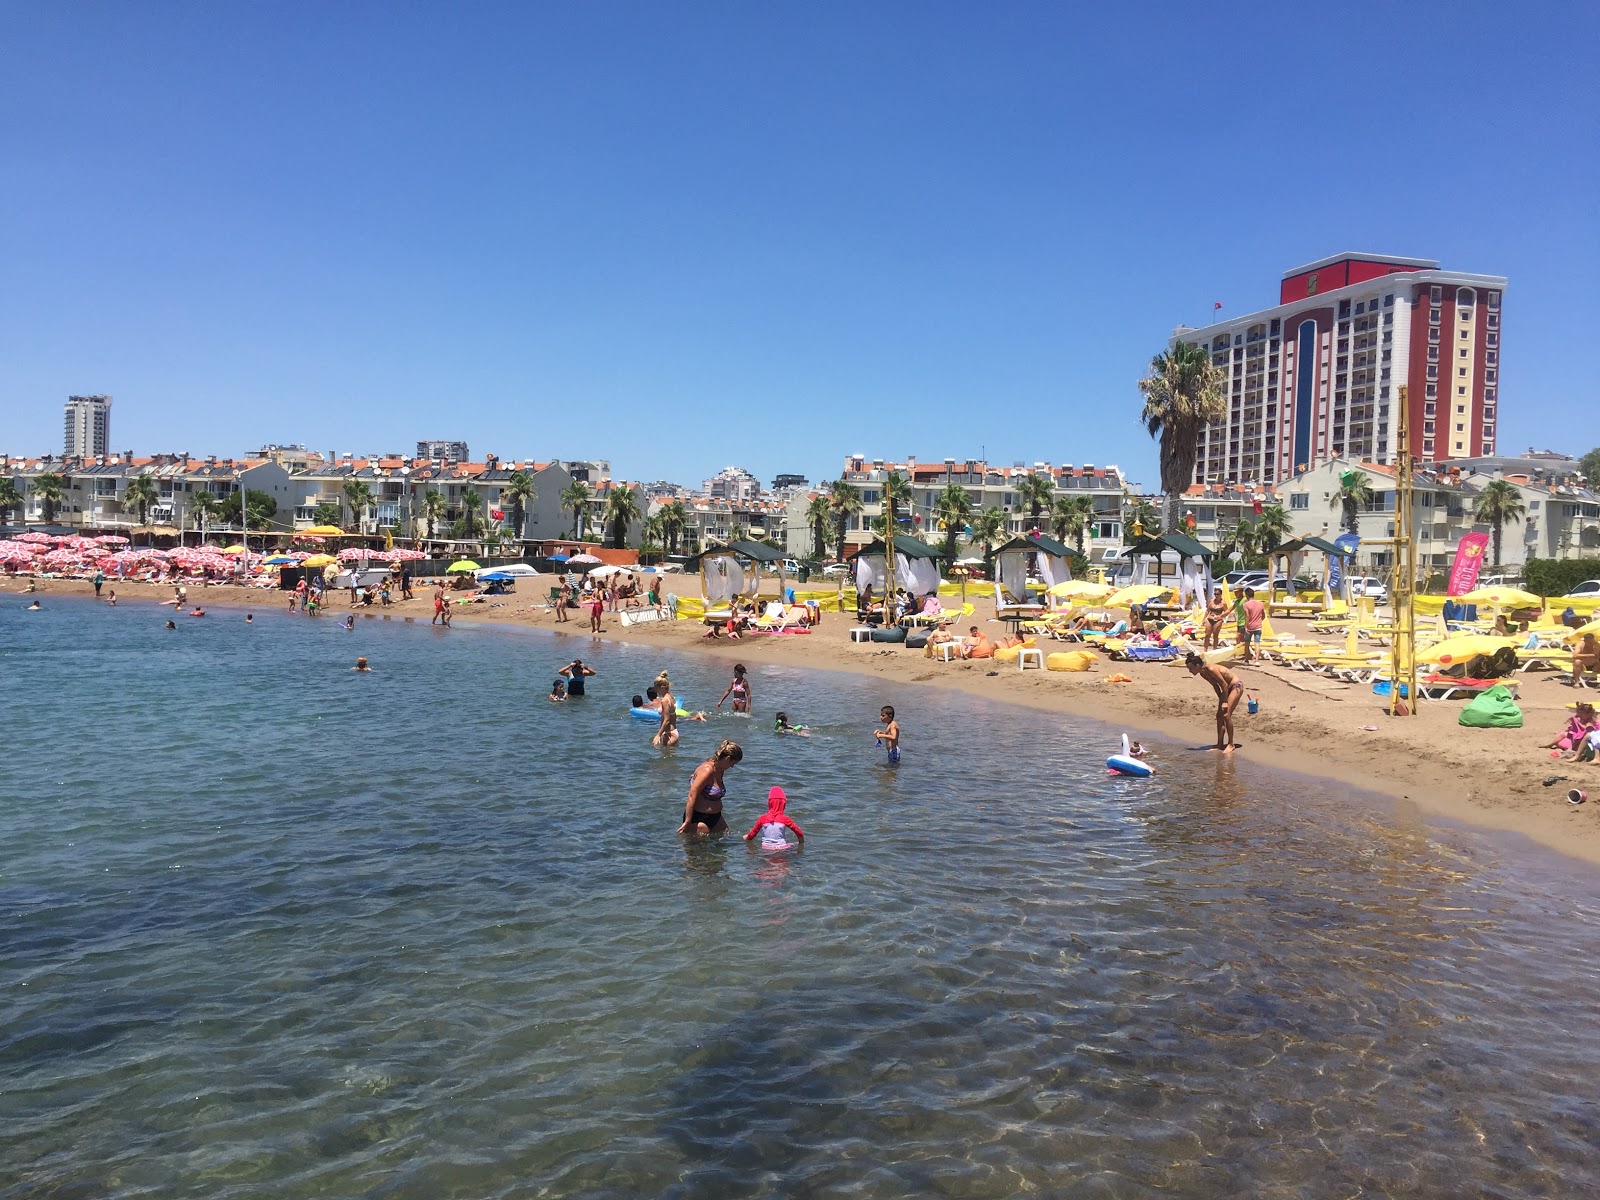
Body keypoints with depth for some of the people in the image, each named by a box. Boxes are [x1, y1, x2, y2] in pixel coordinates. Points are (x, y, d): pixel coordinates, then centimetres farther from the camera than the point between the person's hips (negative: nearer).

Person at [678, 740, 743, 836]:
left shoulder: (720, 770, 6)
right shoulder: (707, 770, -23)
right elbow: (692, 796, -25)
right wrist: (687, 823, -25)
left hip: (715, 817, 10)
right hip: (698, 818, -10)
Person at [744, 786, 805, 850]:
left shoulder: (762, 818, -3)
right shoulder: (784, 818, -7)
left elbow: (751, 834, 7)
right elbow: (799, 833, -6)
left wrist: (746, 837, 29)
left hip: (766, 848, 1)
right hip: (782, 848, -1)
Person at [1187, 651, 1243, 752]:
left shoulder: (1211, 669, -30)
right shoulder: (1202, 674, -4)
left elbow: (1224, 684, -24)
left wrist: (1225, 702, -18)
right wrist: (1220, 699, 5)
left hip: (1236, 685, -9)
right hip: (1227, 687, 9)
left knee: (1226, 715, -15)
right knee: (1219, 715, 5)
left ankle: (1231, 744, -7)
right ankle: (1220, 745, 11)